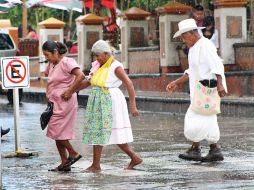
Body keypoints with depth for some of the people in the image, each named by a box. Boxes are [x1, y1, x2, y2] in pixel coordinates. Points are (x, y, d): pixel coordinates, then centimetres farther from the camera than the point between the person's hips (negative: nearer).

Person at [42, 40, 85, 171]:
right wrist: (48, 93, 19)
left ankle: (73, 153, 3)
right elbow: (46, 74, 33)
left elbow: (80, 76, -27)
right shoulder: (52, 64, 12)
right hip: (55, 102, 10)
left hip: (64, 102, -10)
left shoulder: (67, 62, -14)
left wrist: (69, 92, -21)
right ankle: (64, 163, 12)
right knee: (58, 132, 9)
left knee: (56, 131, -10)